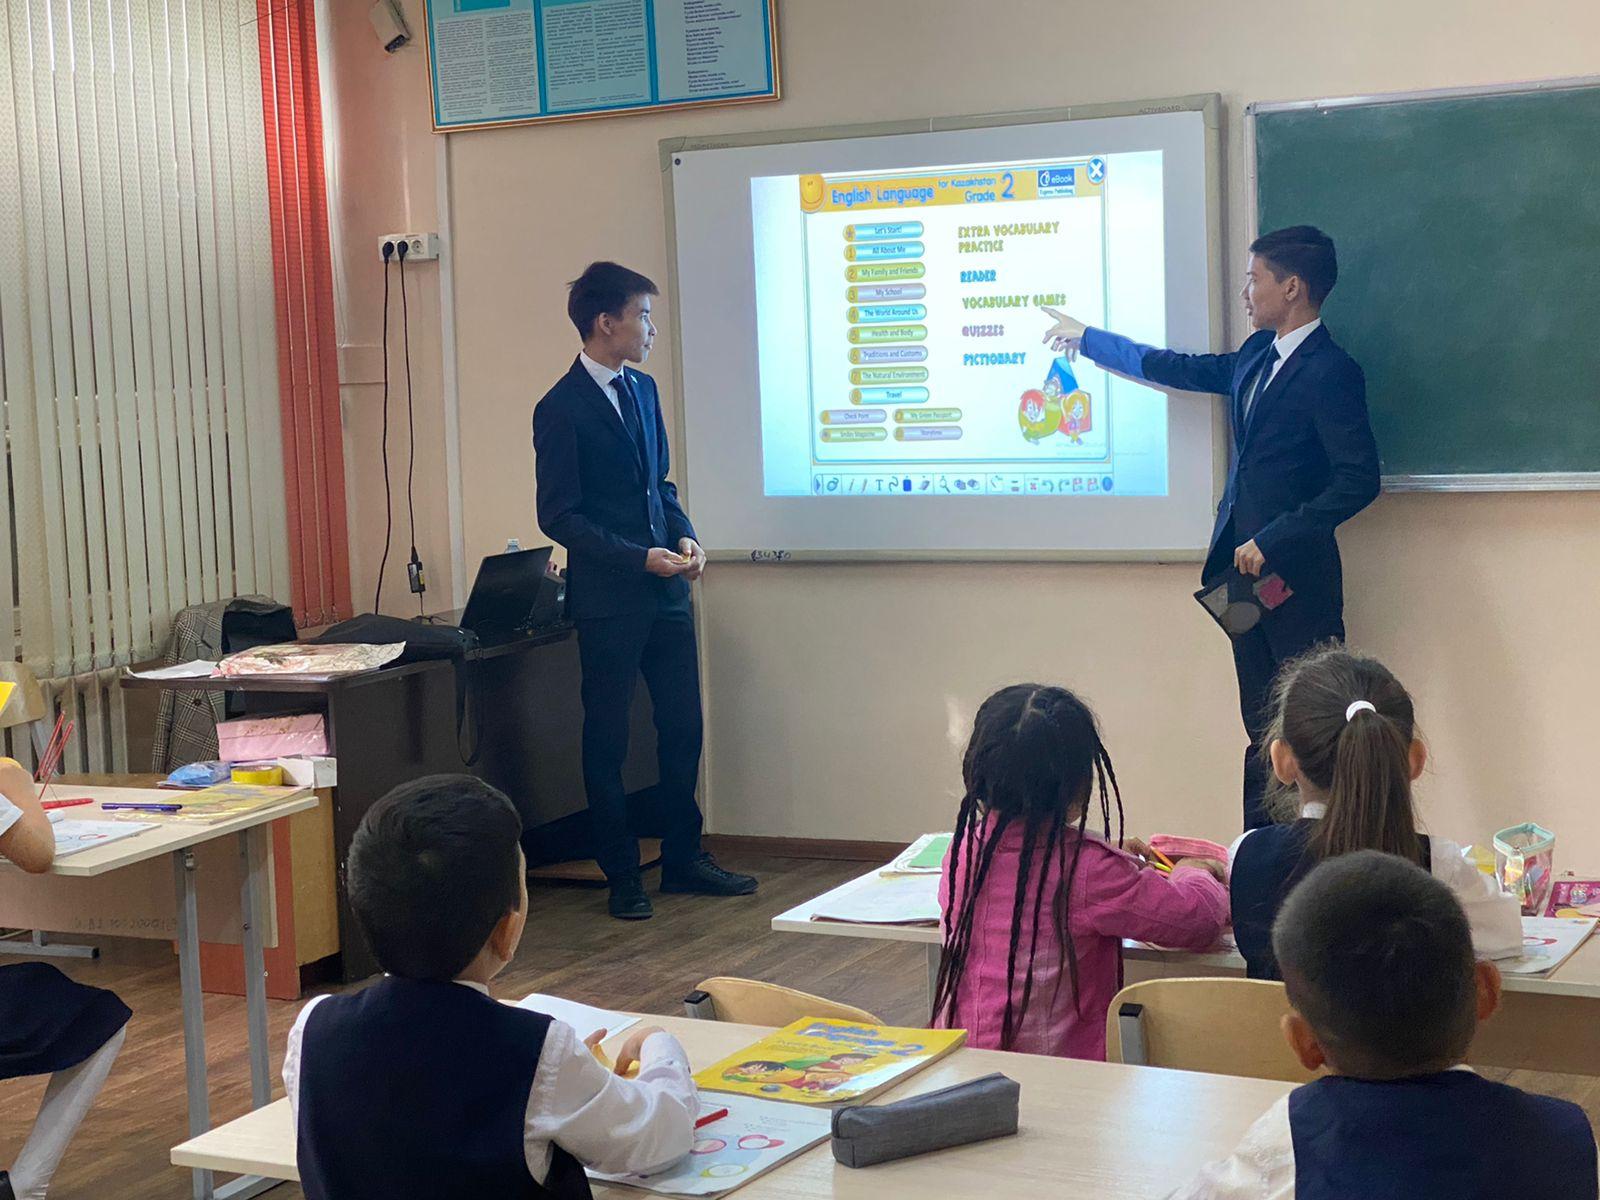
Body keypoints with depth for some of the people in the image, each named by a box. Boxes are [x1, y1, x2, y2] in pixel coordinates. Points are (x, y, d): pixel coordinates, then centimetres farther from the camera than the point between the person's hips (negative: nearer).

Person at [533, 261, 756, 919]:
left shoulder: (642, 389, 11)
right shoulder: (562, 408, -12)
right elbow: (559, 517, -13)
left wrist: (686, 536, 1)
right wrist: (641, 558, -18)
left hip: (665, 592, 7)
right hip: (608, 597, -7)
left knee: (683, 728, 12)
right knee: (607, 739, 5)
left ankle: (684, 859, 25)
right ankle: (622, 876, 15)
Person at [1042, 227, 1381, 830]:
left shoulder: (1329, 372, -13)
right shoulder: (1257, 355, 13)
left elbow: (1359, 480, -19)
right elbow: (1185, 370, 28)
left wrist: (1272, 540, -20)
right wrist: (1088, 339, 34)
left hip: (1296, 574, -9)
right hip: (1248, 574, 9)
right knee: (1265, 733, 12)